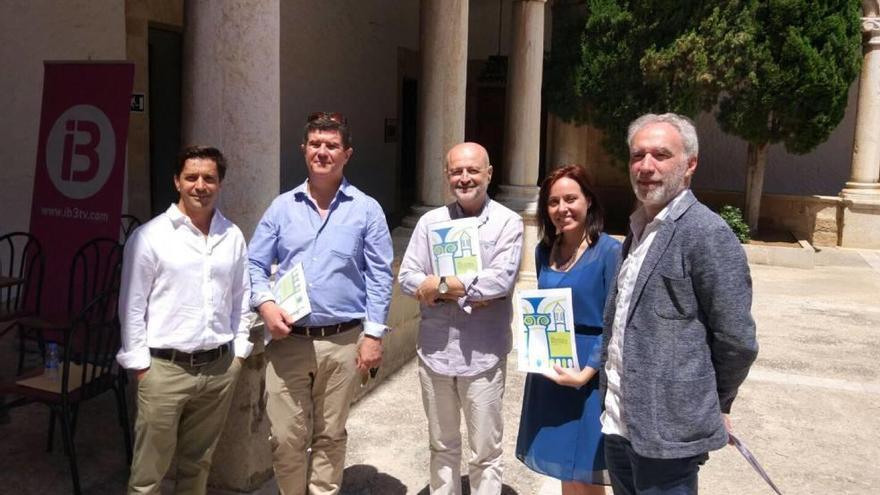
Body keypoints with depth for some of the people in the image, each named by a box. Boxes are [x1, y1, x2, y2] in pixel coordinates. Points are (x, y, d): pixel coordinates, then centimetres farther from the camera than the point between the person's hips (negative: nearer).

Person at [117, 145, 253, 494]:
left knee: (198, 462, 18)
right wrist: (140, 364, -6)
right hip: (165, 369, -3)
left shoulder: (233, 236, 5)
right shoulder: (150, 236, -6)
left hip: (220, 367, 4)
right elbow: (132, 306, -4)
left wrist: (239, 351, 9)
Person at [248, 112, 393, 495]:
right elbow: (254, 264, 8)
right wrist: (265, 303, -11)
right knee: (286, 437, 7)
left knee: (330, 436, 13)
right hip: (287, 340, 1)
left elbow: (379, 276, 0)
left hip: (342, 341, -1)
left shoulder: (366, 210, 0)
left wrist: (373, 335, -6)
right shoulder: (282, 207, 6)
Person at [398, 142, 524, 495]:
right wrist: (467, 291, -15)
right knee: (442, 445, 20)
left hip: (483, 354, -3)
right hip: (434, 350, 3)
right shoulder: (430, 221, 4)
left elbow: (501, 280, -18)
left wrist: (441, 286, -13)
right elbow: (407, 278, -4)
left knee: (485, 451, 9)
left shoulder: (508, 222, -5)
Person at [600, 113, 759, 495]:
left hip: (667, 430, -8)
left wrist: (712, 405, -1)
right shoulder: (639, 228, 11)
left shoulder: (707, 233, -15)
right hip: (619, 421, 8)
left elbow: (737, 339, -13)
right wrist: (610, 390, 13)